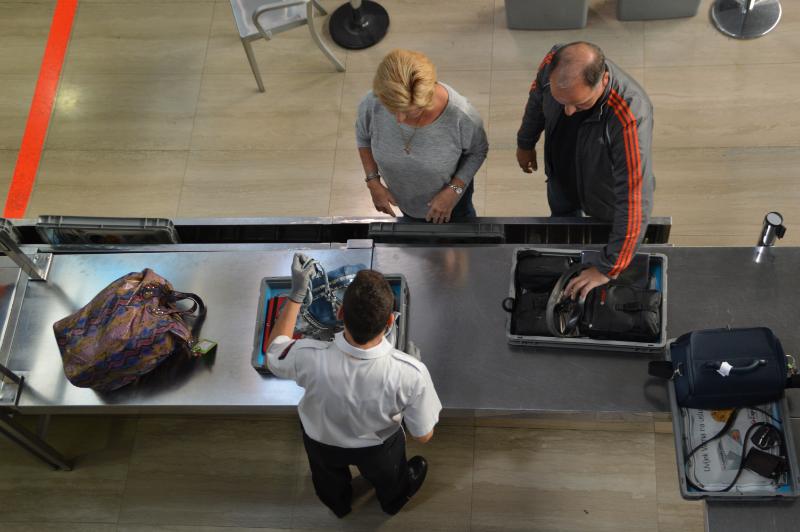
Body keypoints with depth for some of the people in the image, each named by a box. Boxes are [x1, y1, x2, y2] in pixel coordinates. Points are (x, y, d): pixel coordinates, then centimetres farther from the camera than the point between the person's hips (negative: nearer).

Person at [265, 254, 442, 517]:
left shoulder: (309, 358, -42)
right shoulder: (411, 373, -42)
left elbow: (273, 353, -16)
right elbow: (423, 435, -22)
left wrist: (297, 294, -15)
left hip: (321, 442, 1)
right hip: (378, 448, 0)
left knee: (330, 480, 38)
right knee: (387, 479, 38)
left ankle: (339, 505, 70)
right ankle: (393, 501, 70)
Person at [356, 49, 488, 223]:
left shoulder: (460, 115, -41)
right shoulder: (371, 105, -34)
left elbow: (478, 151, -17)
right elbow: (364, 138, -9)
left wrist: (454, 190, -25)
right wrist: (373, 182, -14)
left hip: (450, 198, -1)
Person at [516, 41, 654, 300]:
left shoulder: (630, 118, -49)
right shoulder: (553, 64, -34)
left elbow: (634, 203, -44)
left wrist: (607, 269, -38)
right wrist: (525, 143, 10)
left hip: (607, 195, -5)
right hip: (560, 179, 5)